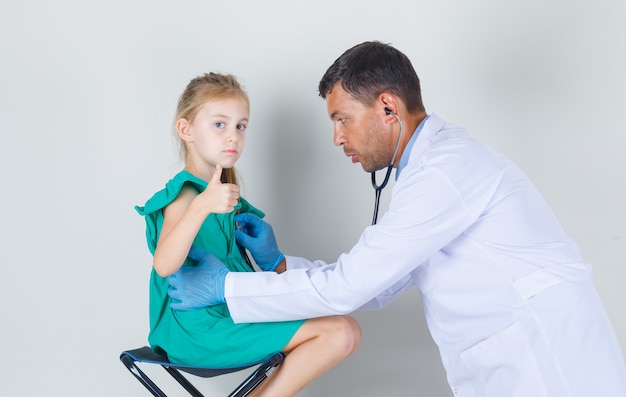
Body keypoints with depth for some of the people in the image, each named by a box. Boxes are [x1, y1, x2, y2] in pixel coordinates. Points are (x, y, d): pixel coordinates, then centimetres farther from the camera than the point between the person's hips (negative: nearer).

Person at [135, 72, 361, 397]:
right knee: (341, 333, -16)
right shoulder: (185, 194, -16)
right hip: (203, 327, -9)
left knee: (345, 329, 16)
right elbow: (164, 266, -34)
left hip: (232, 311, 9)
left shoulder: (222, 189, 11)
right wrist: (201, 206, -46)